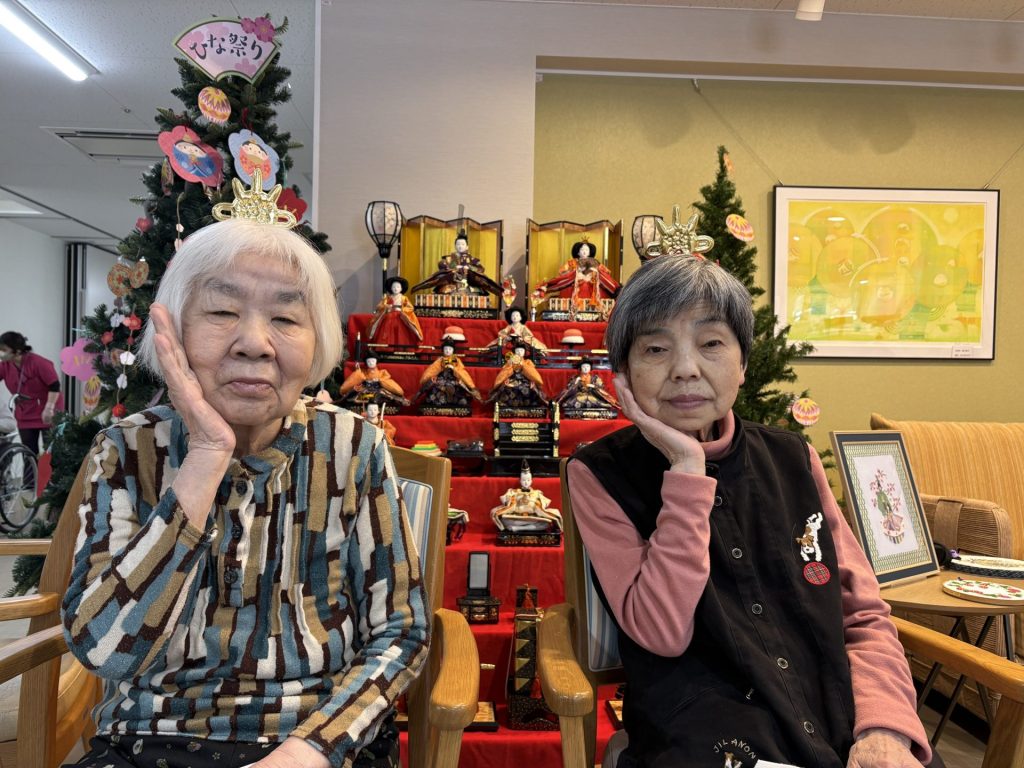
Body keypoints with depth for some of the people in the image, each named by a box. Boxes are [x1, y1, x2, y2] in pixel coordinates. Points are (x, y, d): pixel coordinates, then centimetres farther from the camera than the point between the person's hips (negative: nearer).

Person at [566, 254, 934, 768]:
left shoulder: (793, 460, 4)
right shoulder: (599, 475, -6)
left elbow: (865, 617, 7)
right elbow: (663, 633, -16)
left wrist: (886, 725, -11)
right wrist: (687, 470, -19)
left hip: (842, 726, 4)